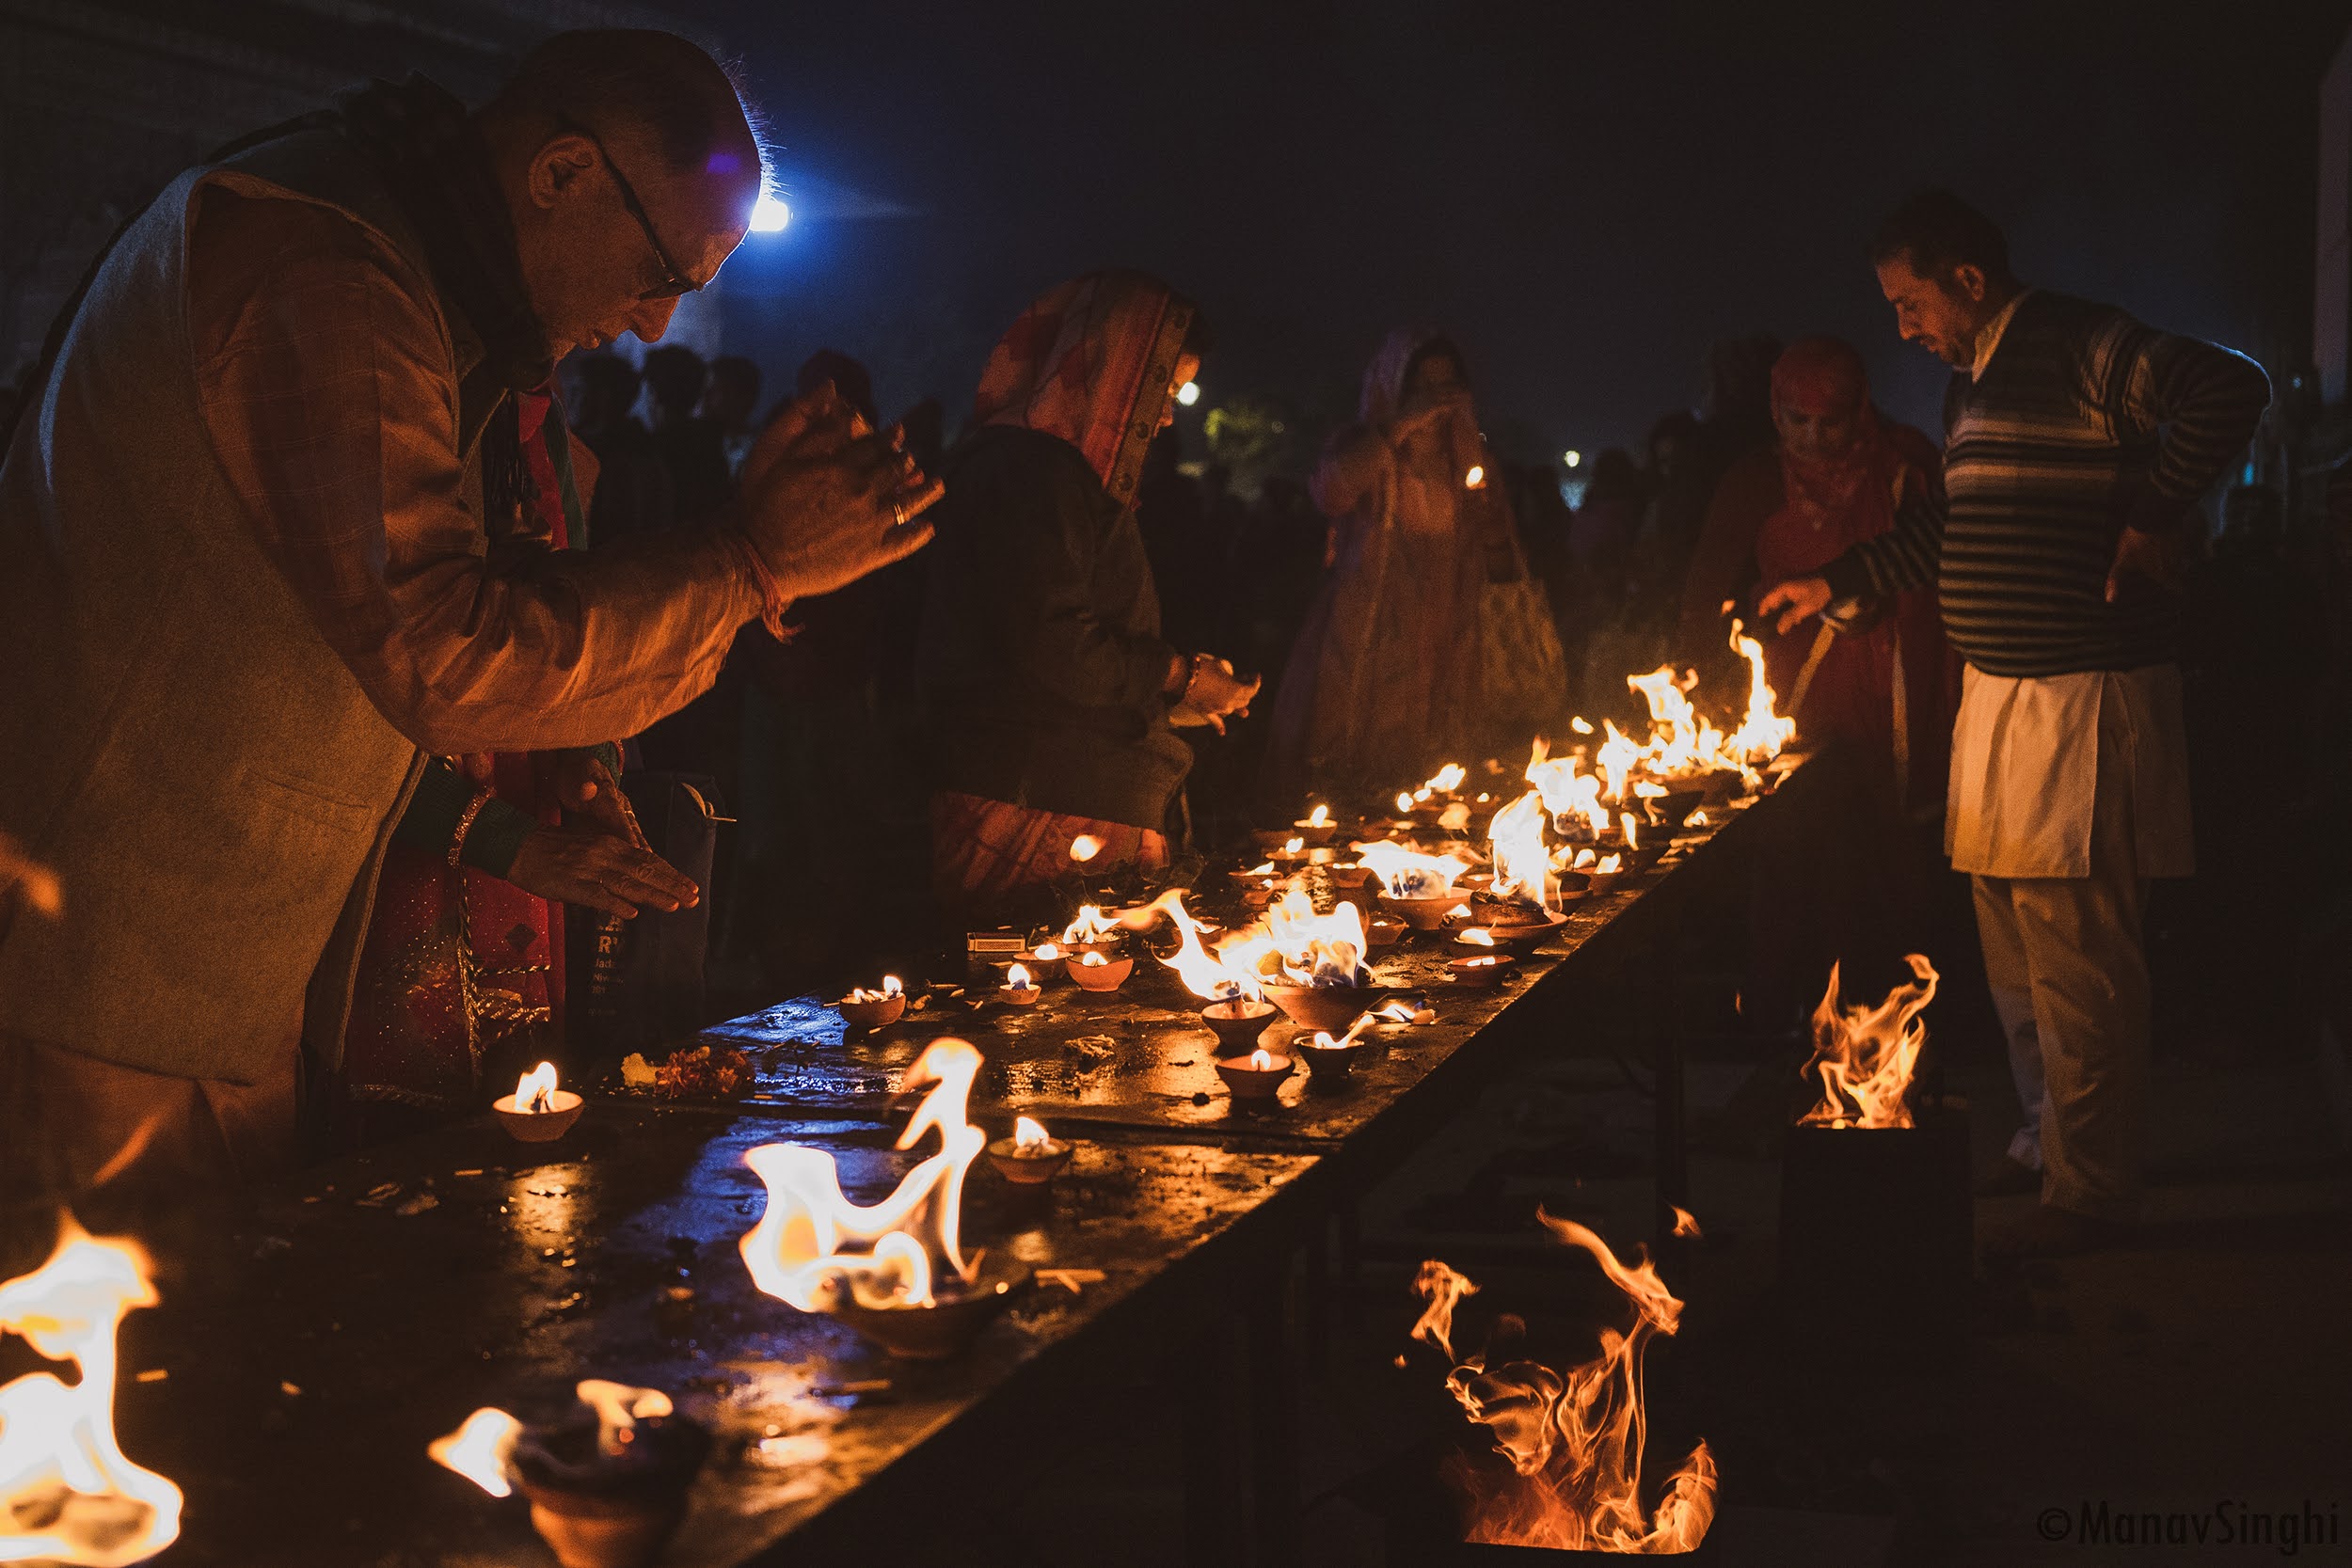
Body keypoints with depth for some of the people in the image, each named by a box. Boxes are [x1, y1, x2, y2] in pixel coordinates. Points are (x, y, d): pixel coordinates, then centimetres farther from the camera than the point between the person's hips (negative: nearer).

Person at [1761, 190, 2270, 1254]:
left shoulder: (2081, 349, -13)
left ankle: (2092, 1188, 3)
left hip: (2082, 700, -10)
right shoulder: (1973, 379, 16)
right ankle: (2050, 1136, 31)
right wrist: (1837, 583, 26)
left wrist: (2153, 517, -21)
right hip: (1995, 692, 10)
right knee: (2013, 947, 17)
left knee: (2075, 958, -5)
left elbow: (2231, 390, -25)